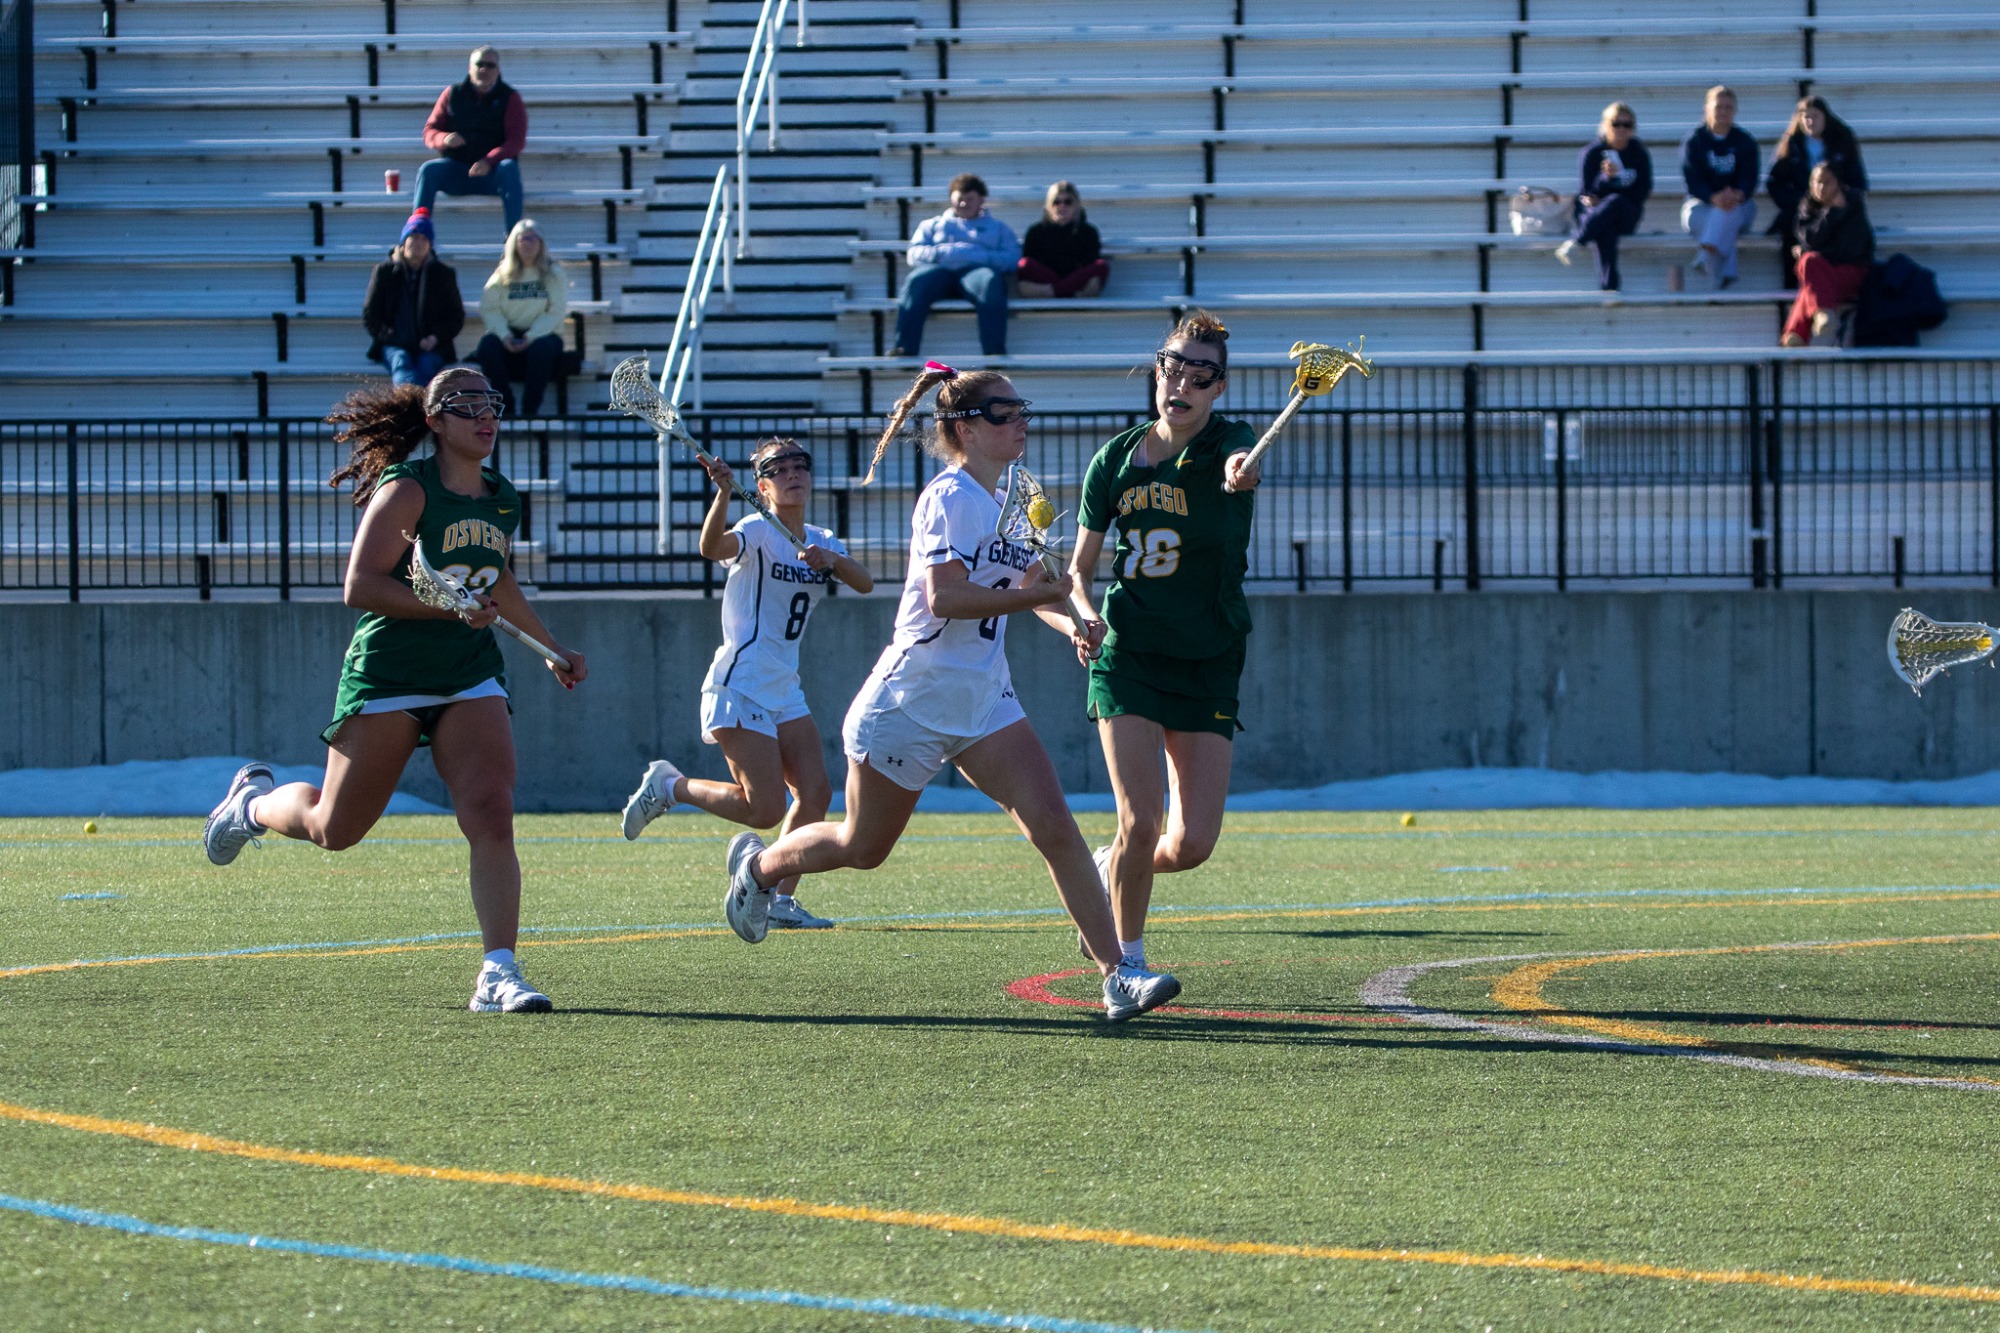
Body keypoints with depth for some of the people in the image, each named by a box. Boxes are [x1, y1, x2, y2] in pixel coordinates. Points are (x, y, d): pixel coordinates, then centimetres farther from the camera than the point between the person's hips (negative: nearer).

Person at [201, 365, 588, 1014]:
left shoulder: (502, 500, 9)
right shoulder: (407, 491, -13)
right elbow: (361, 587, -20)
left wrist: (553, 650, 34)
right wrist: (453, 608, -26)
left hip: (471, 681, 5)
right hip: (387, 678, -5)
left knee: (491, 815, -16)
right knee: (335, 829, 7)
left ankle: (498, 973, -18)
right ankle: (254, 801, 41)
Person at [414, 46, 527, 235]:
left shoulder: (510, 98, 3)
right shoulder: (453, 94, 10)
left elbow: (516, 141, -8)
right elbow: (429, 131, 9)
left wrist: (488, 162, -26)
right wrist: (444, 139, -17)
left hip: (491, 173, -2)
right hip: (456, 169, 2)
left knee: (509, 168, -35)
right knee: (429, 170, -27)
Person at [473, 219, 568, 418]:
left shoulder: (553, 273, 4)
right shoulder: (503, 274, 9)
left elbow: (555, 312, -6)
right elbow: (489, 309, -1)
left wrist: (531, 336, -22)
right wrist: (505, 336, -20)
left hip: (542, 334, -2)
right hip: (509, 333, 2)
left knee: (541, 349, -37)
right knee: (488, 346, -31)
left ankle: (531, 408, -25)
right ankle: (505, 404, -20)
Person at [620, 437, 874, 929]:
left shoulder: (822, 542, 11)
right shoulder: (756, 532, -11)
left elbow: (864, 584, -4)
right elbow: (713, 546, -33)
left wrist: (832, 561, -24)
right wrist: (723, 491, -50)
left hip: (785, 691, 8)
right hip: (740, 689, -8)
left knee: (815, 793, -3)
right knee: (765, 809, -12)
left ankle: (780, 899, 6)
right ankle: (669, 786, 9)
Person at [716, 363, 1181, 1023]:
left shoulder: (1006, 498, 9)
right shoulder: (951, 496, -17)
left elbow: (1031, 586, 22)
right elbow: (945, 598, -28)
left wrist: (1072, 622, 2)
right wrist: (1040, 592, -23)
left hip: (983, 702, 7)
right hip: (911, 701, -7)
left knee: (1053, 826, -11)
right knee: (863, 848, 10)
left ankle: (1117, 977, -14)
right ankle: (759, 863, 39)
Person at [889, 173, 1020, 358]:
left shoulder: (998, 228, 29)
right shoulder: (933, 225, 33)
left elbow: (1013, 258, 10)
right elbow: (914, 254, 16)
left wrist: (982, 257, -8)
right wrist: (942, 252, -3)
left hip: (976, 270, -1)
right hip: (940, 270, 1)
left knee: (990, 281, -38)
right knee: (916, 281, -35)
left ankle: (995, 351, -48)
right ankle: (904, 349, -47)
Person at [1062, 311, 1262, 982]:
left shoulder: (1228, 443, -8)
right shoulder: (1115, 458, 1)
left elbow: (1238, 461, -35)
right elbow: (1079, 565, 10)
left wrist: (1241, 472, -60)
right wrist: (1085, 614, -13)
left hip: (1209, 666, 0)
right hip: (1126, 654, 0)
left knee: (1192, 844, -5)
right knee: (1141, 820, -14)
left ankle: (1111, 870, 29)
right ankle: (1127, 957, 7)